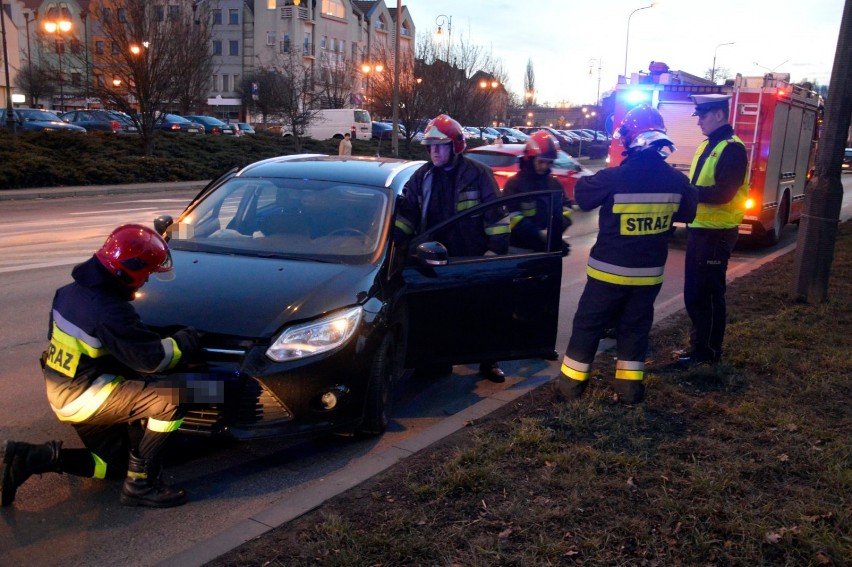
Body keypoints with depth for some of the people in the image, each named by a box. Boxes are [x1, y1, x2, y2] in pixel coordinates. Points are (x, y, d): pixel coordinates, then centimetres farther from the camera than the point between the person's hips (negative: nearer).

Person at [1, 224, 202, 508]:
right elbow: (150, 359, -22)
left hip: (62, 390, 10)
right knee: (171, 400, -18)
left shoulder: (73, 291, 3)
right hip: (84, 395, -10)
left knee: (116, 464, 19)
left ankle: (28, 458, 9)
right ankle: (140, 485, -9)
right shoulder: (109, 311, -26)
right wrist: (182, 343, -4)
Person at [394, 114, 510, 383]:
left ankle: (489, 363, 24)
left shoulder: (477, 174, -7)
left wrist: (496, 248, -10)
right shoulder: (422, 176, 5)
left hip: (473, 260, -3)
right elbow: (407, 214, 6)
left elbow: (496, 215, -6)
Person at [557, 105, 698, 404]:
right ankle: (629, 387, 21)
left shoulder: (613, 178, -21)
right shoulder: (676, 180, -7)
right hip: (649, 272, 4)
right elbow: (688, 213, 11)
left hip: (609, 270, -3)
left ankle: (571, 383, 16)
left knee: (588, 325, 9)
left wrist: (585, 180, 16)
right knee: (634, 328, 16)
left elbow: (582, 196, -3)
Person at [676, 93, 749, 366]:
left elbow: (722, 193, -24)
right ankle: (698, 342, 28)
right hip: (698, 229, 9)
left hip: (716, 234, -9)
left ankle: (708, 351, 11)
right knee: (693, 292, 16)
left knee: (708, 293, 0)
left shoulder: (733, 149, -15)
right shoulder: (707, 145, 14)